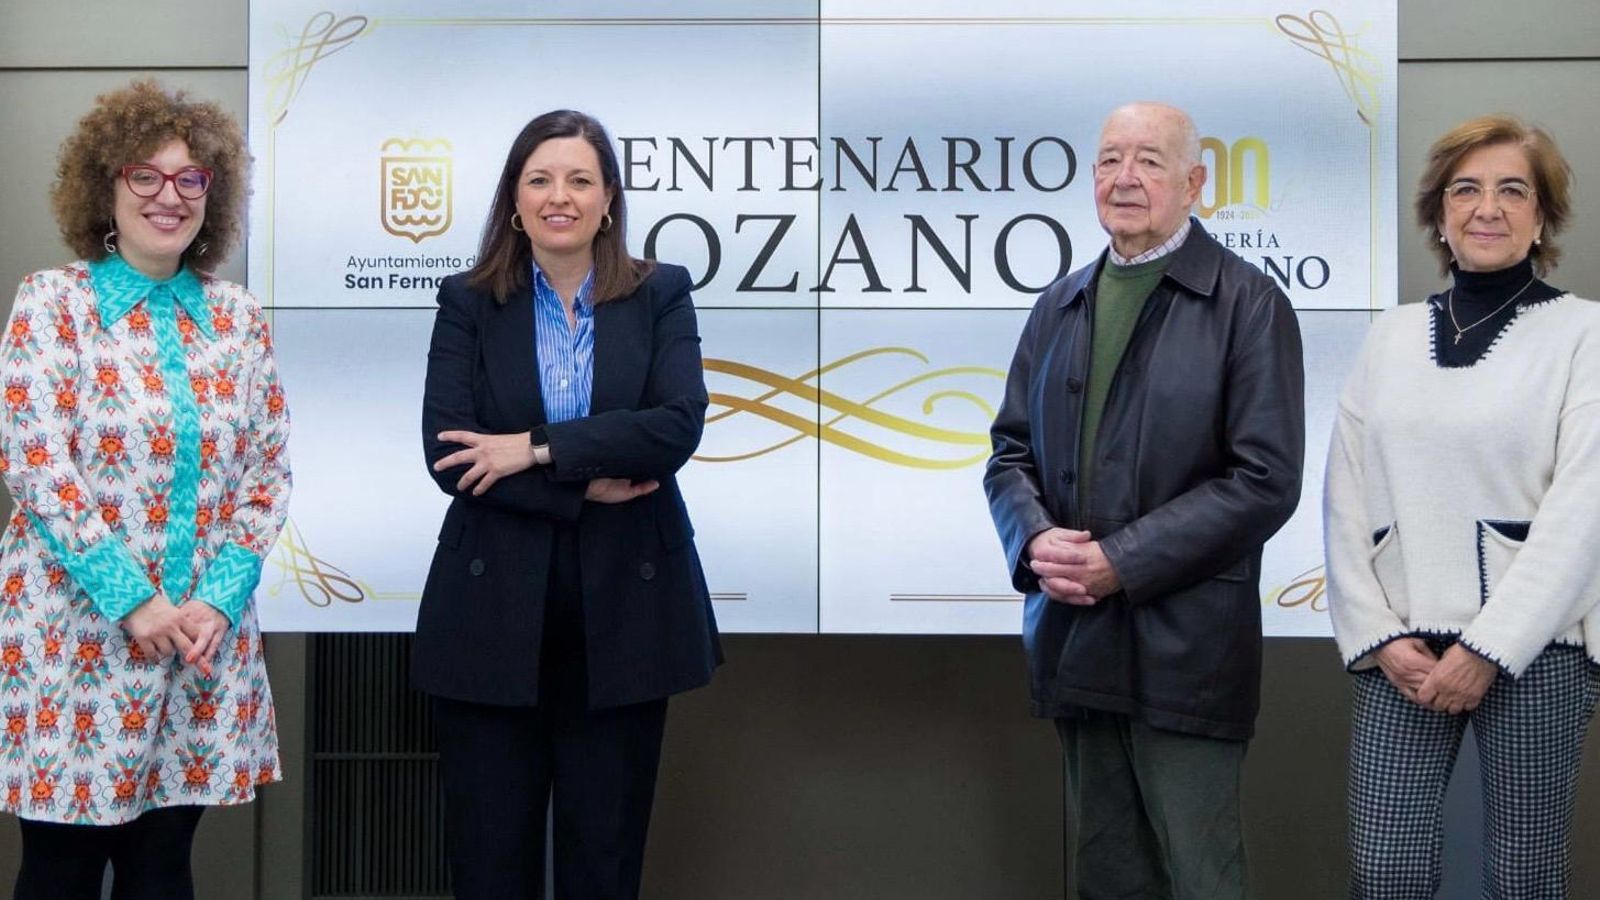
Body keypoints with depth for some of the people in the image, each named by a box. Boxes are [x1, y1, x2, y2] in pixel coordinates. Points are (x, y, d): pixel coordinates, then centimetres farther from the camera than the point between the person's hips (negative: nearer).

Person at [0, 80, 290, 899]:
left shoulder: (239, 318, 8)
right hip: (79, 636, -3)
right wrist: (135, 601, -15)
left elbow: (266, 474, 7)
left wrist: (220, 599, -6)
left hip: (206, 637, 3)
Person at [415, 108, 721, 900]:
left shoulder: (661, 294, 4)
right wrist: (584, 484, -14)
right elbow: (446, 454, -8)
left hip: (623, 609, 0)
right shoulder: (468, 302, 3)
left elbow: (679, 424, -12)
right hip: (493, 611, 0)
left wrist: (536, 449, -16)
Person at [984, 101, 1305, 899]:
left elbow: (1265, 479, -12)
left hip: (1185, 650, -5)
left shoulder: (1249, 304, -5)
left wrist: (1120, 562, -16)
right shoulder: (1058, 307, 13)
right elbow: (1011, 451, 14)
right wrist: (1036, 538, -8)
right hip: (1073, 640, 6)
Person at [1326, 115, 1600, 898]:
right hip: (1400, 648, 3)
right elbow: (1346, 499, 7)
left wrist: (1489, 648, -13)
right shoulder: (1390, 336, 10)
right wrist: (1376, 635, -3)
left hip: (1534, 648, -2)